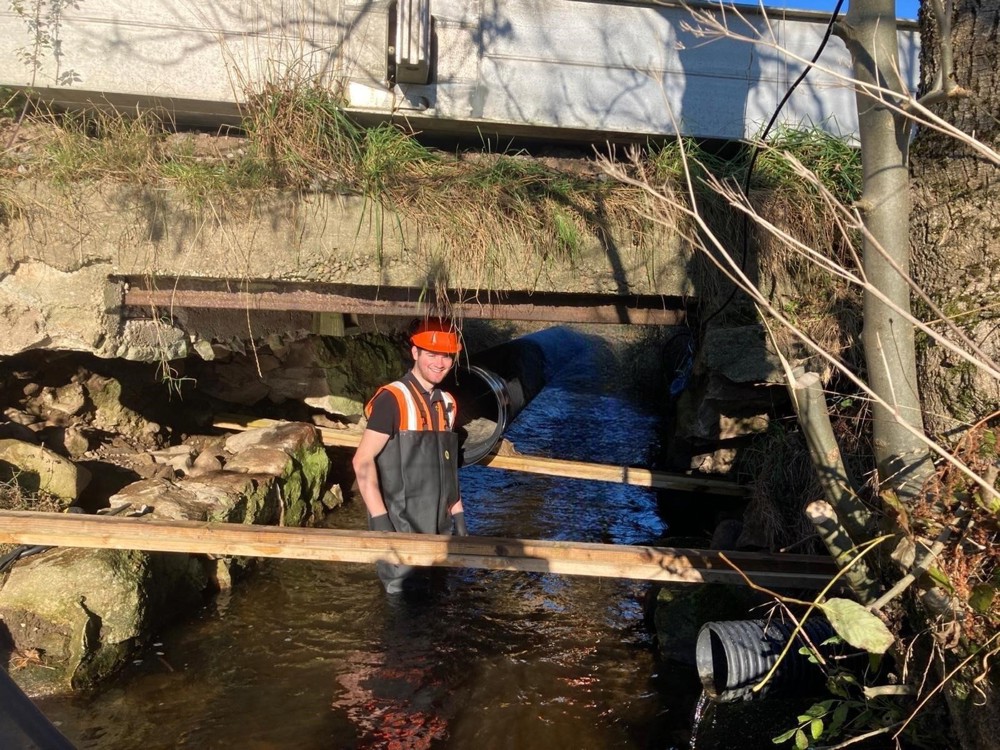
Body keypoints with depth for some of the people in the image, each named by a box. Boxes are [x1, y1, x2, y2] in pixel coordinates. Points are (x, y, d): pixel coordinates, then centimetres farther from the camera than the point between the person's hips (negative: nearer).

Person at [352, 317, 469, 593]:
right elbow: (363, 461, -17)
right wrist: (379, 519, -24)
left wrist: (458, 514, 15)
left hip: (438, 528, 7)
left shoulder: (447, 404, 10)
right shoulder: (392, 399, -12)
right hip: (400, 528, -7)